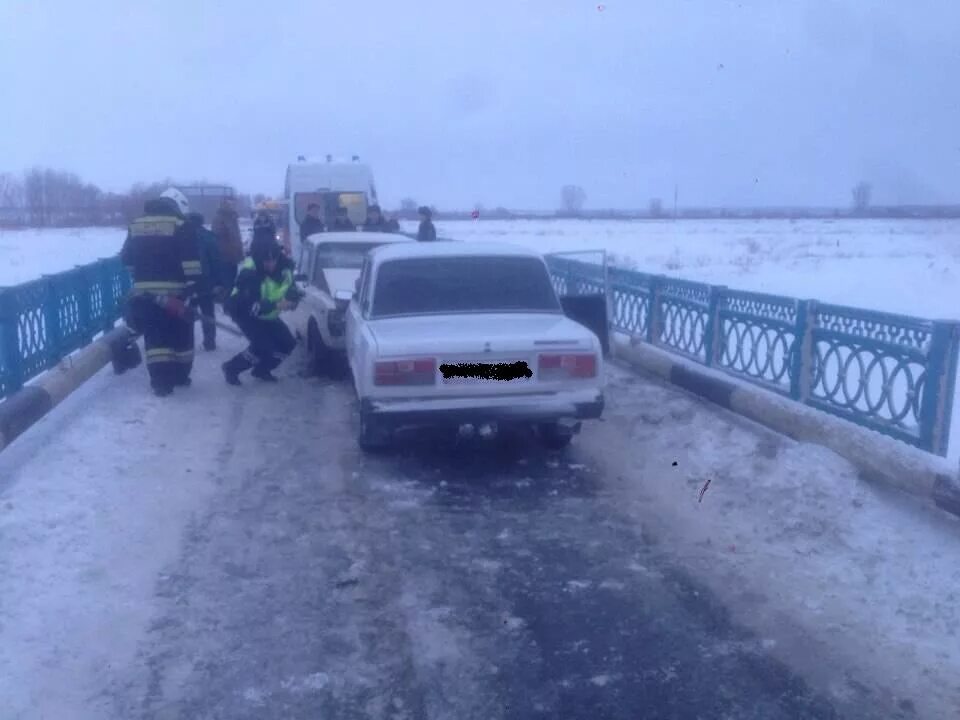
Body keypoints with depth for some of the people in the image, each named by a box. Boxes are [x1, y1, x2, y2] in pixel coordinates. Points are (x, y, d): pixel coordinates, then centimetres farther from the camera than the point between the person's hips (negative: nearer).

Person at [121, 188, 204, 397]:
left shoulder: (136, 226, 11)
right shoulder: (181, 226, -5)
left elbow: (127, 260, 17)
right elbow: (192, 263, -11)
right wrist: (198, 286, -8)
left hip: (144, 294, 4)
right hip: (175, 293, -3)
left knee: (155, 337, 8)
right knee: (181, 335, 12)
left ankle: (161, 381, 3)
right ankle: (180, 376, 21)